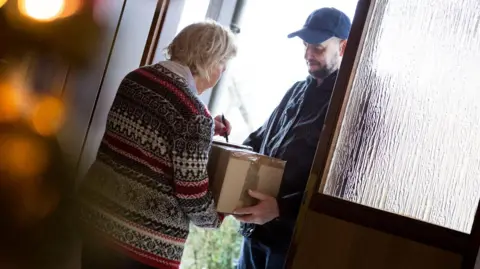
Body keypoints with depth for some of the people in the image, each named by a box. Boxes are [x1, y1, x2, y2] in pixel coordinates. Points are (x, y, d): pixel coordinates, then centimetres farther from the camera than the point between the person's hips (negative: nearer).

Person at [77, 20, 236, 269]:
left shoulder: (136, 78, 1)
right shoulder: (195, 114, -21)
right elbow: (193, 198, -16)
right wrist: (220, 215, 3)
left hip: (97, 214, 7)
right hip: (146, 242, -7)